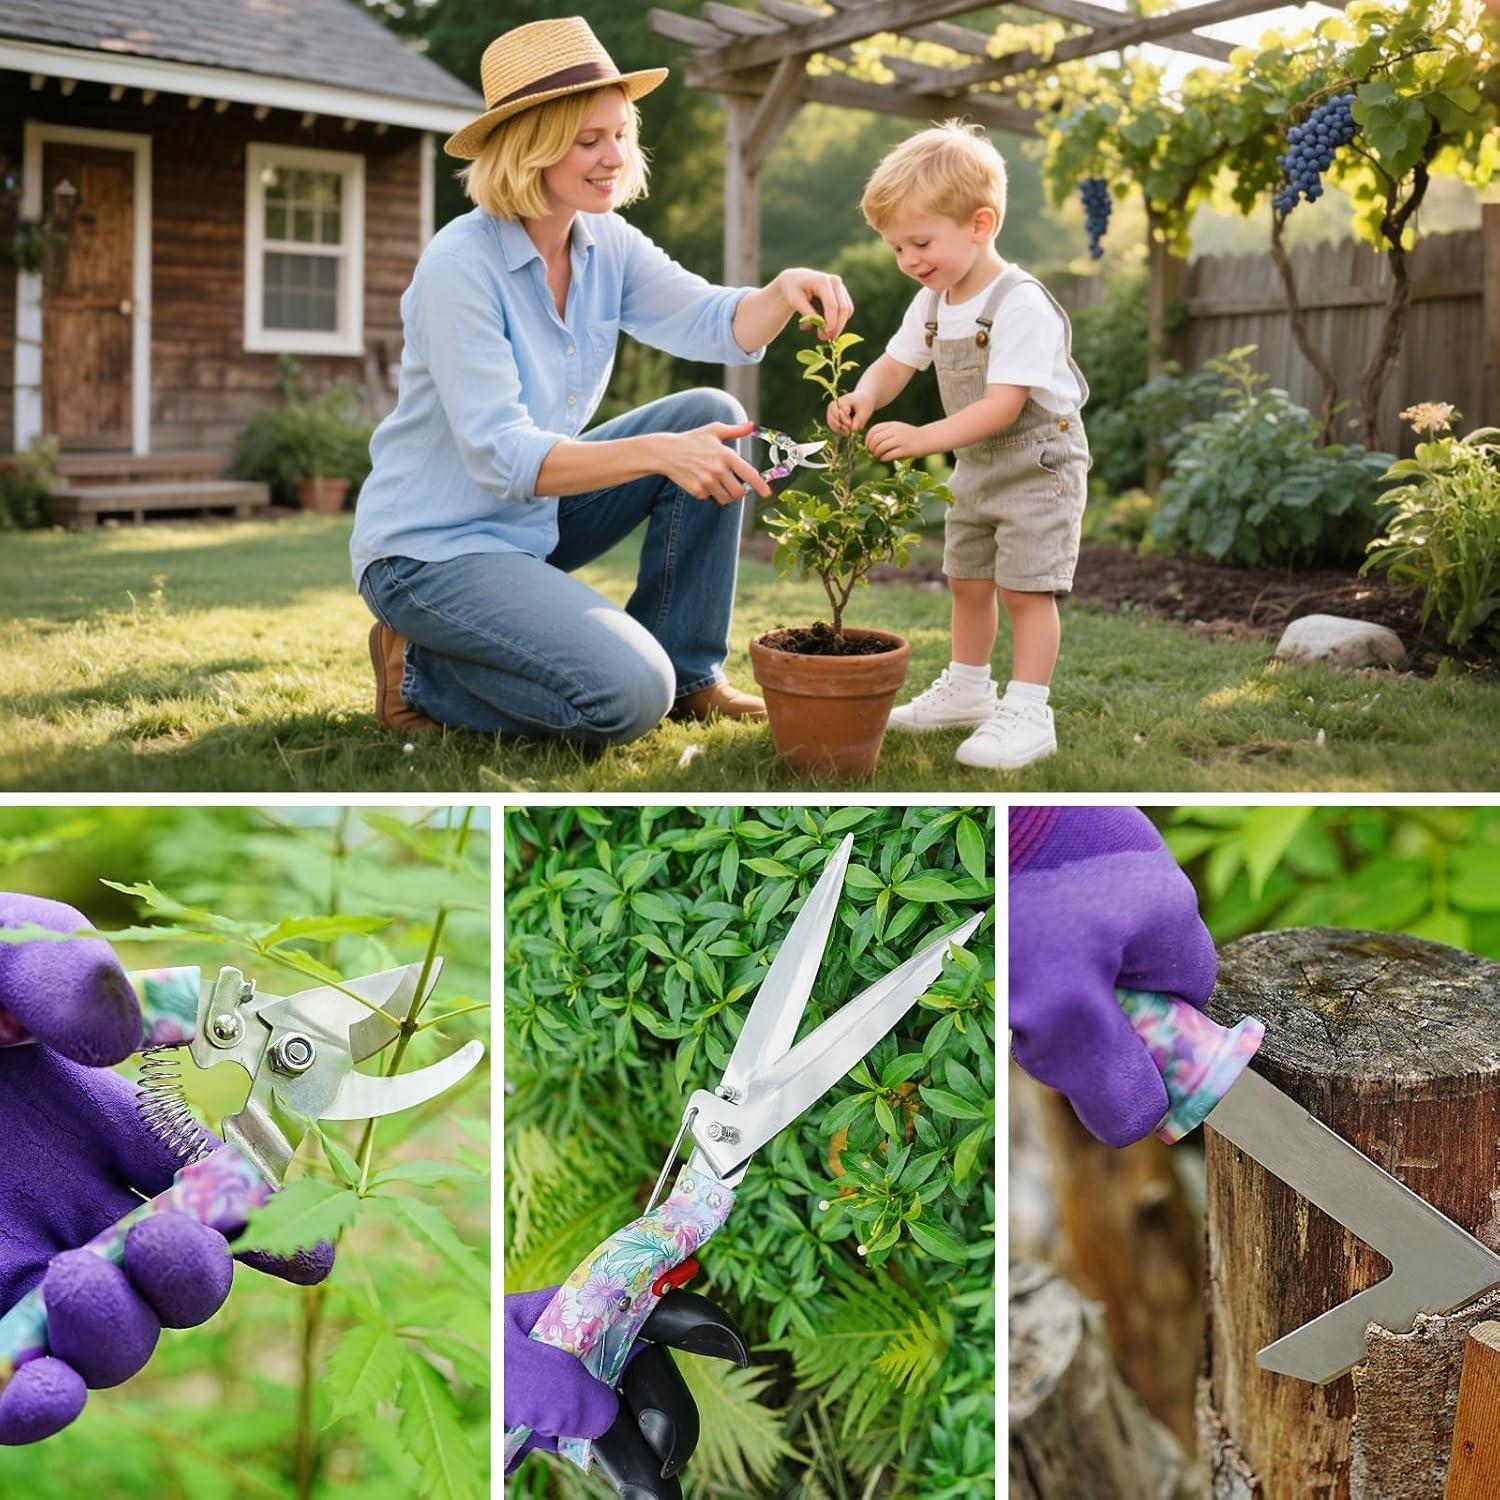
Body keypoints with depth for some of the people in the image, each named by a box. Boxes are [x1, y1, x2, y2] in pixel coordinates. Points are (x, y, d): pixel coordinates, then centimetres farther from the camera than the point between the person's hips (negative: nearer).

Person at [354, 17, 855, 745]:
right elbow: (501, 457, -27)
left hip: (537, 515, 8)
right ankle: (422, 671, 0)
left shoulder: (607, 244, 1)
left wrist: (783, 290, -32)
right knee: (628, 694, -25)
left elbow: (715, 324, -10)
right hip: (430, 549, -8)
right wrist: (657, 451, -38)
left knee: (711, 416, -6)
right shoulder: (460, 264, -22)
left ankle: (688, 676, 4)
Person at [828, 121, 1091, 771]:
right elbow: (894, 364, 7)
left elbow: (1003, 405, -31)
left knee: (1026, 589, -7)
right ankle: (968, 690, 33)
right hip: (976, 467, 9)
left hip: (1039, 462, -9)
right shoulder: (932, 303, 1)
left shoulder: (1020, 304, -26)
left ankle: (1027, 714, 0)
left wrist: (923, 438, -37)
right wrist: (864, 398, -17)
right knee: (967, 580, 17)